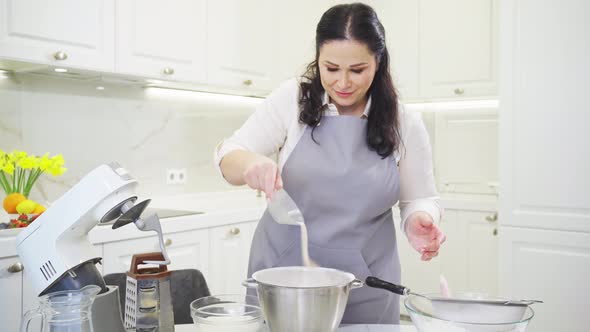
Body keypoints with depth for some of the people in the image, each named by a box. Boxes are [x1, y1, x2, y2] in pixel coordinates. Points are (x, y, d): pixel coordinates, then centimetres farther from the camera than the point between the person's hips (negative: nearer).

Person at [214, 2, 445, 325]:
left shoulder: (404, 123, -4)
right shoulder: (292, 98, -6)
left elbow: (419, 200, 5)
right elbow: (229, 155, -4)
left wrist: (419, 224, -18)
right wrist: (251, 163, -27)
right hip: (281, 271, 0)